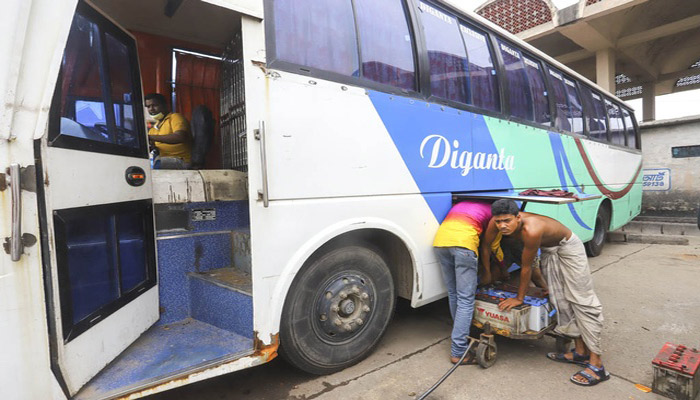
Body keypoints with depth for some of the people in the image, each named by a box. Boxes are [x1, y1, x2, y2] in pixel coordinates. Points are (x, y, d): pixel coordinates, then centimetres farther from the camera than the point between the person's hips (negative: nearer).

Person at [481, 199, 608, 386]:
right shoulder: (496, 223, -25)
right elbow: (485, 244, -7)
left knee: (581, 300, -7)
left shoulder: (531, 230, -42)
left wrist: (519, 298, -17)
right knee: (561, 301, 8)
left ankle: (596, 365, -2)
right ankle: (580, 352, 21)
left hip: (568, 247, -6)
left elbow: (526, 267, -30)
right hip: (548, 251, 6)